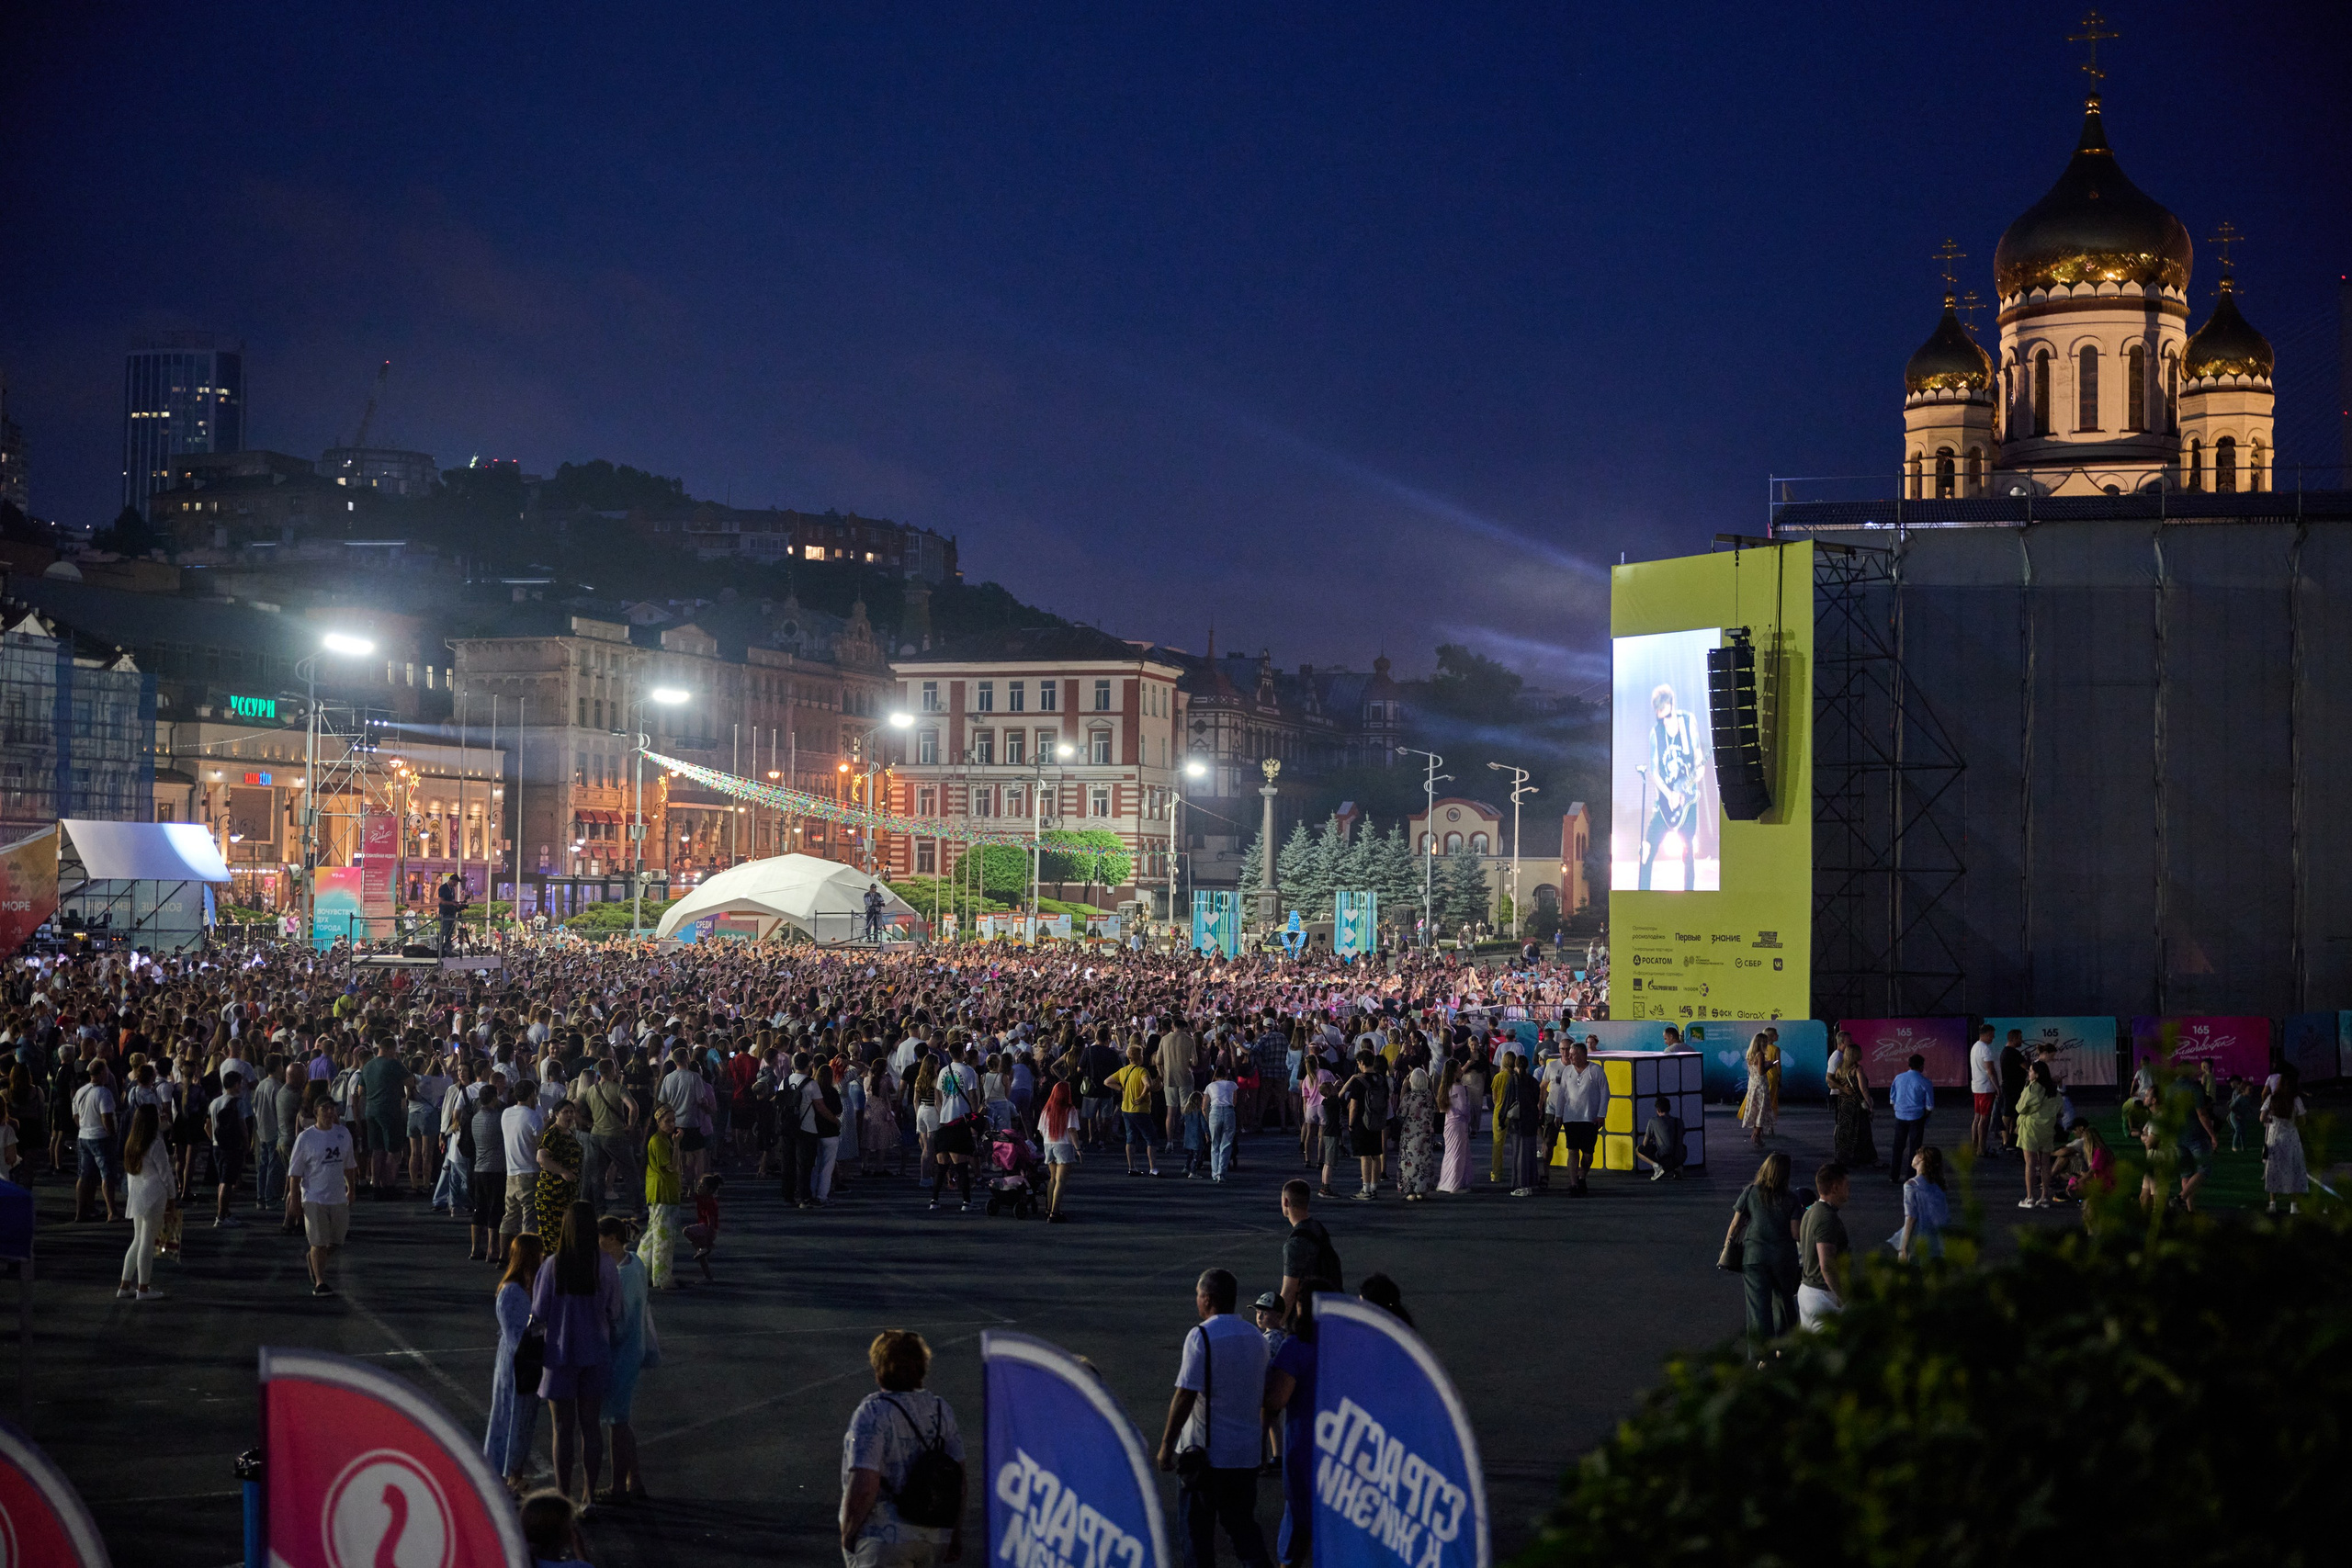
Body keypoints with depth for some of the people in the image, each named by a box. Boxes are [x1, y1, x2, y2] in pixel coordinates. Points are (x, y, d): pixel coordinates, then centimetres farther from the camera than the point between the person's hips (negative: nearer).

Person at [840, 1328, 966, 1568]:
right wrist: (956, 1535, 16)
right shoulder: (940, 1410, 4)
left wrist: (847, 1534, -9)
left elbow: (863, 1487, -22)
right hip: (934, 1540, 7)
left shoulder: (873, 1413, -16)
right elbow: (958, 1476, 7)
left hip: (884, 1538, -7)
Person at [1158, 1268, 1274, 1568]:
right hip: (1246, 1454, 6)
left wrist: (1166, 1446, -11)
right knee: (1242, 1524, 15)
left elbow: (1185, 1397, -16)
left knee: (1196, 1531, 4)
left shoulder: (1201, 1336, -13)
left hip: (1204, 1453, -6)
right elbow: (1265, 1399, 14)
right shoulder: (1256, 1337, 9)